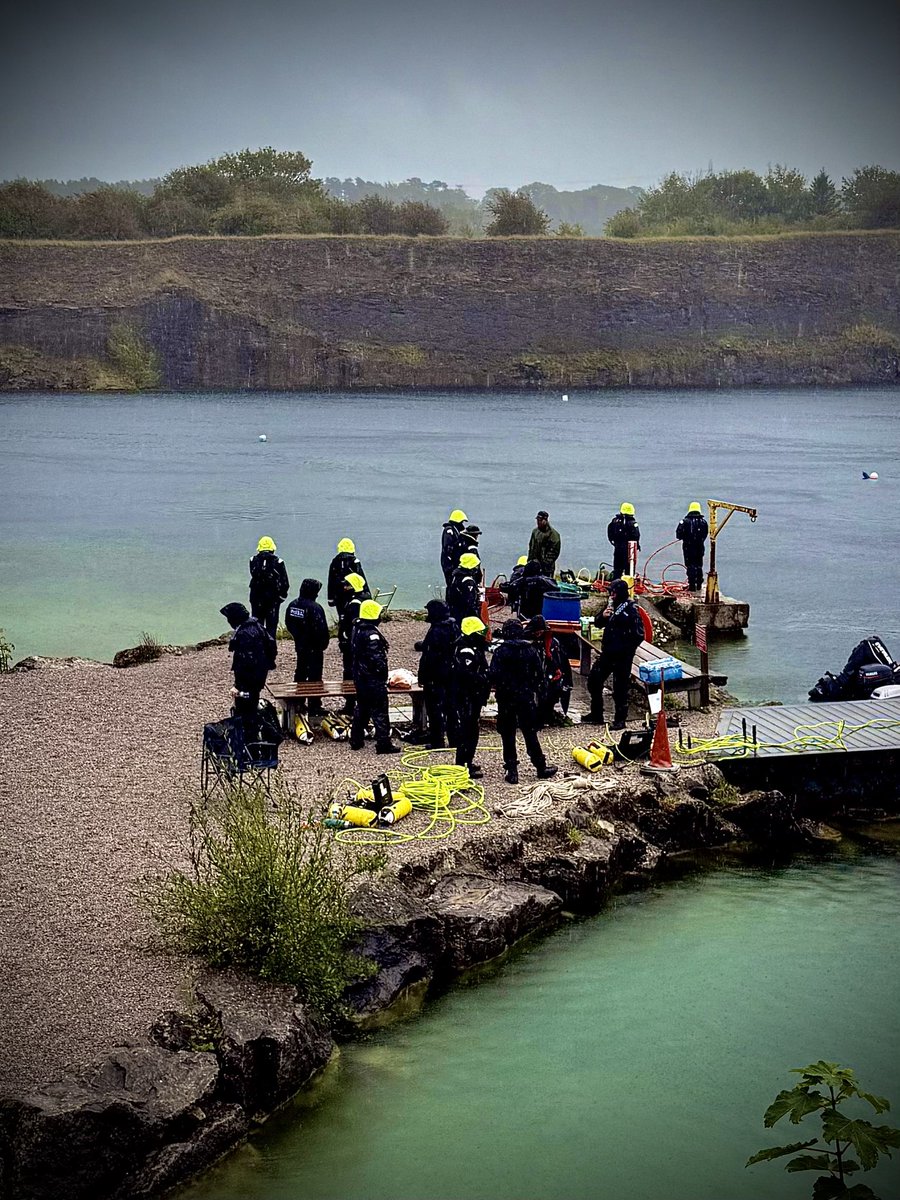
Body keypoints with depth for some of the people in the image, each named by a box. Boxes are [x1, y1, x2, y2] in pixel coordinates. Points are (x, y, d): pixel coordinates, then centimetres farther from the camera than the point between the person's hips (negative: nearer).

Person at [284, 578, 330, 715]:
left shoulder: (293, 605, 0)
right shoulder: (315, 608, -23)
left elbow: (289, 624, 10)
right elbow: (321, 629, -22)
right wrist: (323, 644, -7)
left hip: (300, 646, 7)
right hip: (314, 648, -7)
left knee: (300, 673, 19)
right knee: (314, 675, 1)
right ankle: (314, 708, 5)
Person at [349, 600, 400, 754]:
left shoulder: (357, 629, 7)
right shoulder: (372, 634, -23)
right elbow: (377, 658, -25)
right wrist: (383, 672, -12)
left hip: (359, 676, 10)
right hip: (373, 679, -10)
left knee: (361, 708, 20)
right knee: (379, 712, -4)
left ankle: (356, 740, 25)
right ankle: (383, 744, -3)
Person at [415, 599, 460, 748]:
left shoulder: (436, 631, -20)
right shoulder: (454, 628, 6)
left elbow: (429, 656, -20)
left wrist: (422, 676, -15)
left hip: (436, 676, -8)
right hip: (452, 675, 8)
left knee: (435, 709, 0)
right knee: (451, 708, 14)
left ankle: (437, 741, 3)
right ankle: (454, 740, 19)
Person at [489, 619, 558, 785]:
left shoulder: (500, 652, -10)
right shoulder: (531, 650, -1)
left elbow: (493, 675, -16)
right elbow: (540, 674, 1)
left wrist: (499, 687, 4)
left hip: (506, 699, -2)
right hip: (526, 698, 2)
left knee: (508, 735, 6)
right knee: (530, 734, 11)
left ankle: (512, 770, 4)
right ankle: (541, 768, 14)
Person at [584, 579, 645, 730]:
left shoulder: (631, 609, -13)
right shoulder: (611, 605, 9)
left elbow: (638, 635, -17)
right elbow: (598, 623, 16)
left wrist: (627, 648, -14)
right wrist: (602, 616, -5)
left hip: (622, 656, -8)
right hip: (607, 652, 8)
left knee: (620, 688, 0)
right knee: (593, 681, 13)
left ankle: (620, 720, 11)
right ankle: (596, 715, 26)